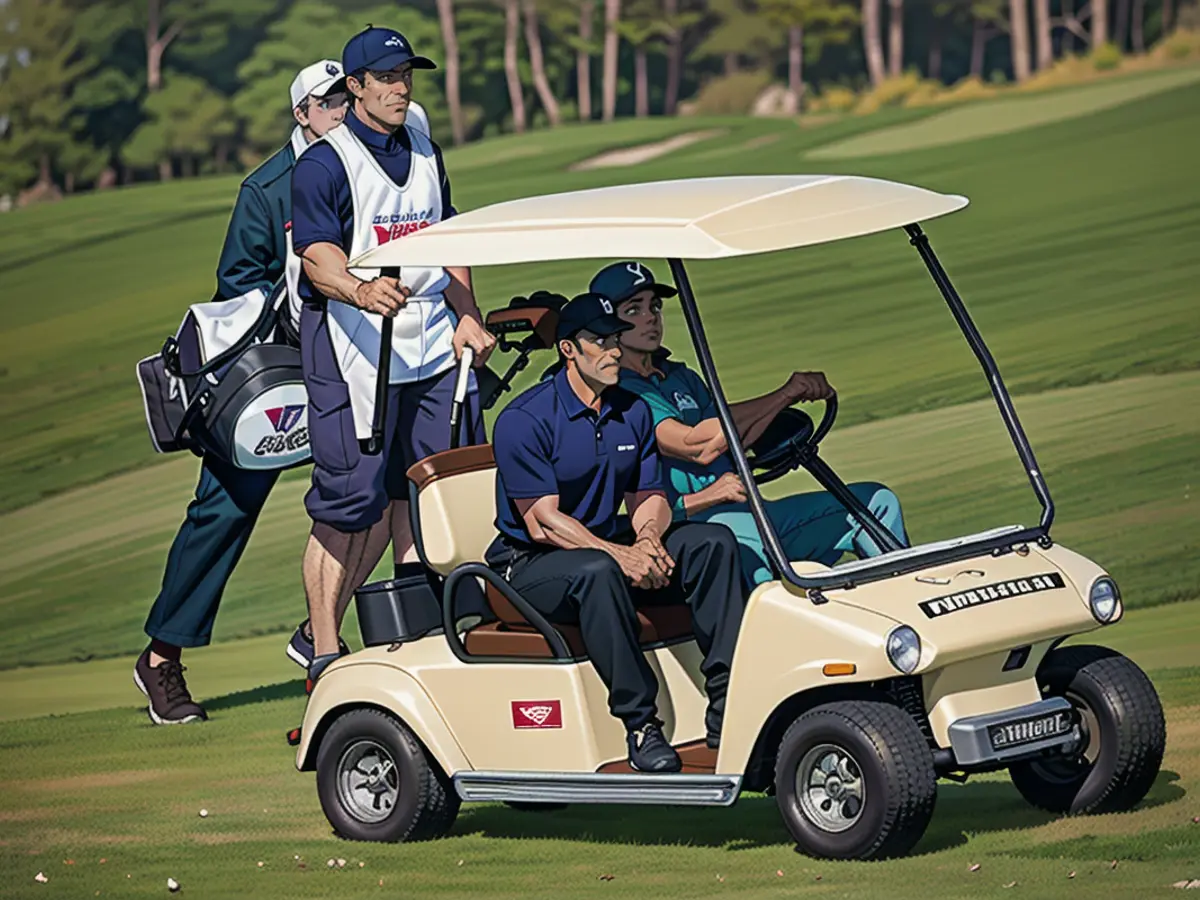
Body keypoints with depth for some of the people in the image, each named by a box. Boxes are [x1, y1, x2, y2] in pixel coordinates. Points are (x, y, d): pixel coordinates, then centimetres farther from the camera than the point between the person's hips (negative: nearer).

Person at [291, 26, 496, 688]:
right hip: (352, 347, -6)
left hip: (430, 343, 6)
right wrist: (361, 290, -38)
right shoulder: (323, 164, -5)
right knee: (352, 500, -6)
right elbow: (317, 255, -18)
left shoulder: (425, 157, 17)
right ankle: (324, 654, 2)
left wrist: (467, 316, 8)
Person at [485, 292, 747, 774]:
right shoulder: (522, 421, -15)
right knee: (597, 572, -39)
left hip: (607, 547, 7)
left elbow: (649, 497, 9)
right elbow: (543, 522, -20)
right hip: (529, 565, -7)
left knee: (712, 542, -12)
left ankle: (727, 705, -17)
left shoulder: (633, 412, 8)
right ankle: (640, 724, -33)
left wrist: (648, 539, -16)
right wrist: (620, 555, -31)